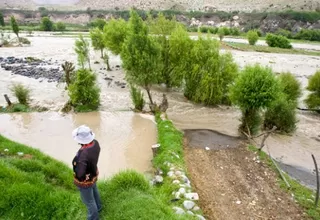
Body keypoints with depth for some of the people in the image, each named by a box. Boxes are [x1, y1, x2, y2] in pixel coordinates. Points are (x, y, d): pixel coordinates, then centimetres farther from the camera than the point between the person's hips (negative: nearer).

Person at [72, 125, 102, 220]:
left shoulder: (83, 155, -45)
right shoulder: (95, 142, -21)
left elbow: (79, 174, -36)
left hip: (85, 181, -8)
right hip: (93, 174, 8)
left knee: (89, 201, 19)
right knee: (94, 191, 35)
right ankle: (98, 207, 63)